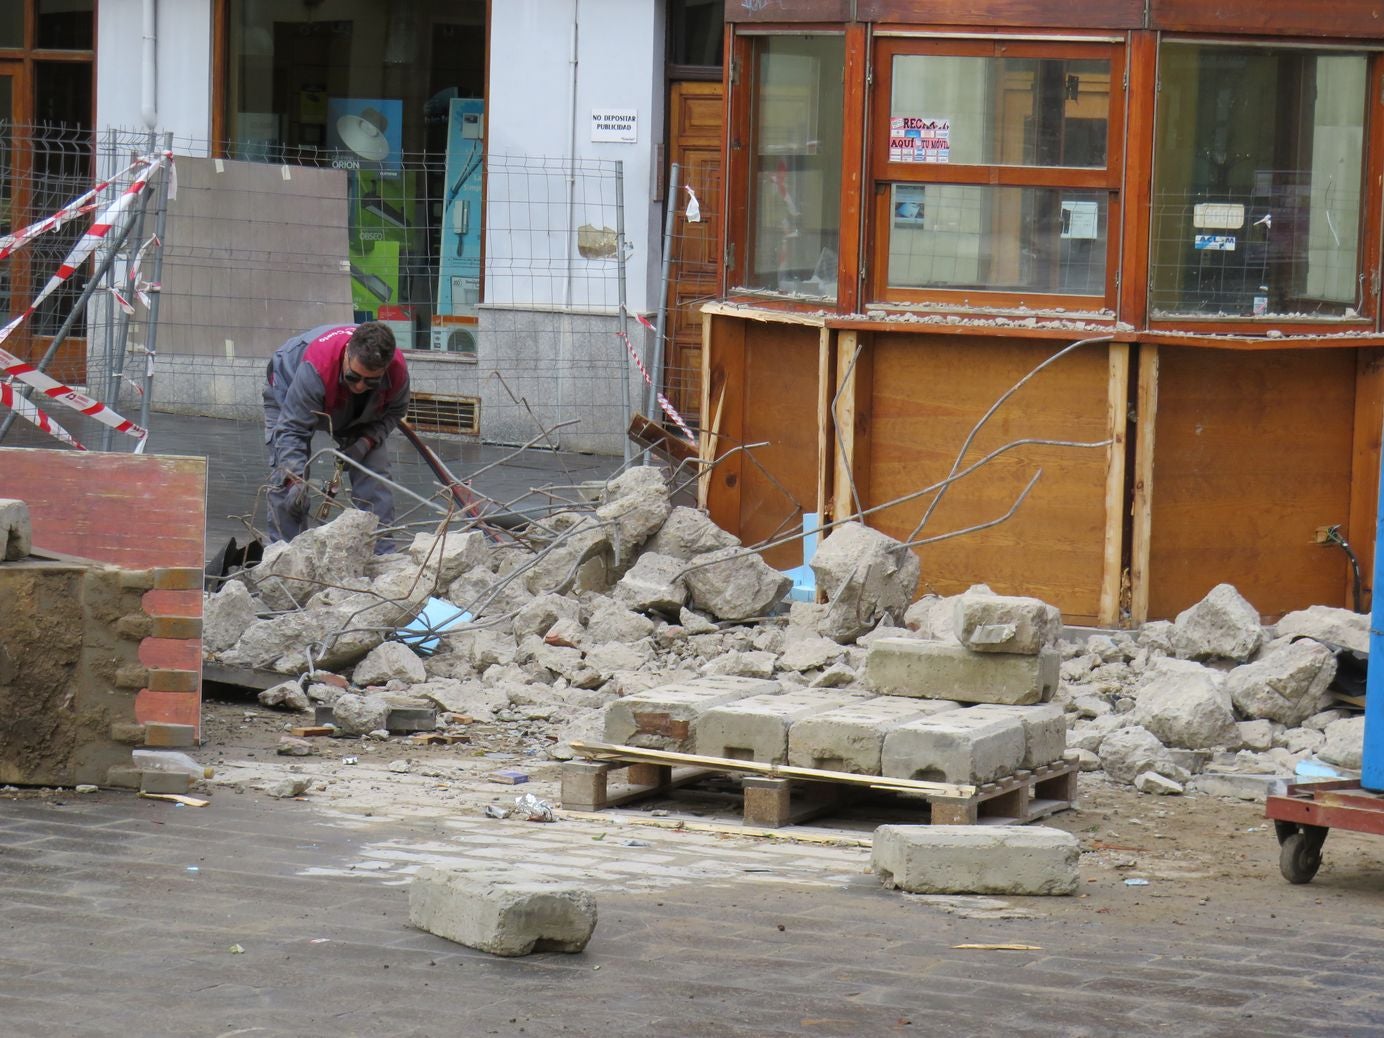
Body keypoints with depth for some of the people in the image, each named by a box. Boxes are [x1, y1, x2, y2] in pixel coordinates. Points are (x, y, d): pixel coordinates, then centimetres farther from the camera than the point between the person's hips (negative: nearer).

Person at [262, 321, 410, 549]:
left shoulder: (397, 371, -34)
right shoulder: (315, 368, -48)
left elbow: (394, 411, -10)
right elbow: (292, 428, -43)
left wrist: (367, 441, -28)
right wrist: (295, 480, -53)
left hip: (356, 414, 3)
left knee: (375, 477, -9)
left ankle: (381, 554, -1)